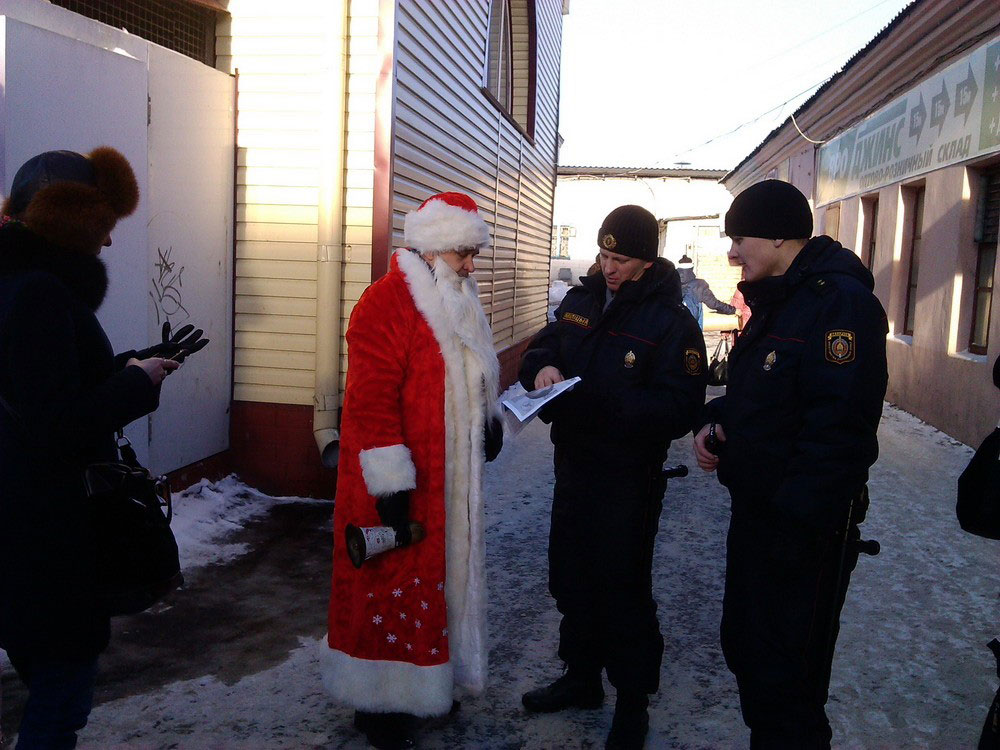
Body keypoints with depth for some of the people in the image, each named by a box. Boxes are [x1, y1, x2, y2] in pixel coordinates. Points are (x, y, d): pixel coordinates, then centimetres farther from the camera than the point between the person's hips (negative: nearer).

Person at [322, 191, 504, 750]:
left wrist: (491, 421, 17)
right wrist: (390, 482, -24)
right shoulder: (385, 302, -17)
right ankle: (379, 703, 19)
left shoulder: (458, 303, 12)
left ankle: (429, 679, 35)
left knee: (438, 576, 18)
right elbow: (372, 398, -23)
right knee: (392, 586, 3)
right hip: (403, 487, -9)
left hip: (450, 481, 9)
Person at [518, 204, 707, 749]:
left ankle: (633, 703, 24)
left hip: (628, 479, -7)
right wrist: (543, 366, -9)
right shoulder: (581, 300, 6)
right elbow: (542, 346, 15)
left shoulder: (671, 321, -14)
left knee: (623, 589, 4)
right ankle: (581, 676, 39)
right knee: (571, 578, 19)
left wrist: (604, 403, -32)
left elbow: (679, 408, -21)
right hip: (572, 465, 7)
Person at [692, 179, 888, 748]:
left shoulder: (840, 301, -19)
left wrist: (794, 519, -27)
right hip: (755, 512, 10)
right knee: (745, 647, 22)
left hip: (804, 530, -10)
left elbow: (839, 426, -26)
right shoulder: (776, 301, 13)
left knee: (784, 677, 2)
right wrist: (715, 421, 4)